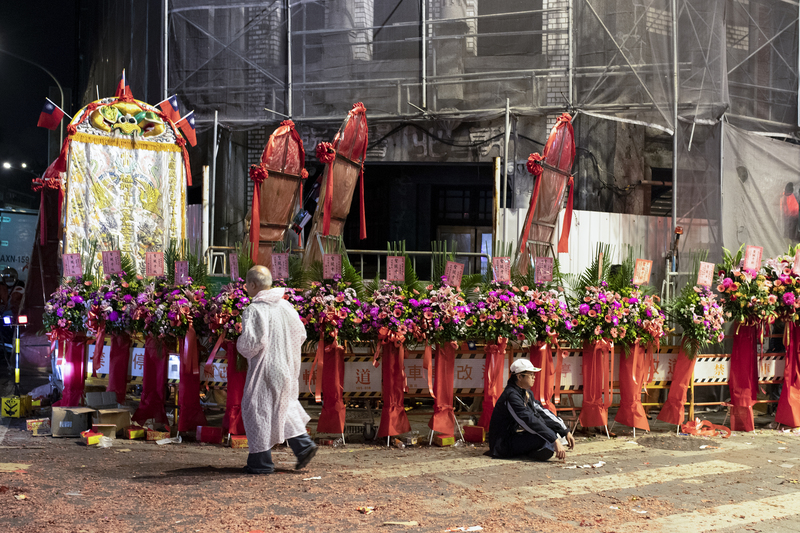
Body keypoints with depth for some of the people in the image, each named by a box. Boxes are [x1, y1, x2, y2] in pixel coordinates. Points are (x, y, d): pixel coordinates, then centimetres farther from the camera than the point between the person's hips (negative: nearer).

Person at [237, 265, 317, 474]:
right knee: (282, 406, 22)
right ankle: (303, 445, 12)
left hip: (264, 368, -7)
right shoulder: (285, 306, 3)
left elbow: (250, 343, -25)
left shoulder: (253, 310, -19)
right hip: (285, 367, 7)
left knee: (257, 410, 5)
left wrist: (241, 347, -3)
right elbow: (300, 335, 7)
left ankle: (261, 461, 9)